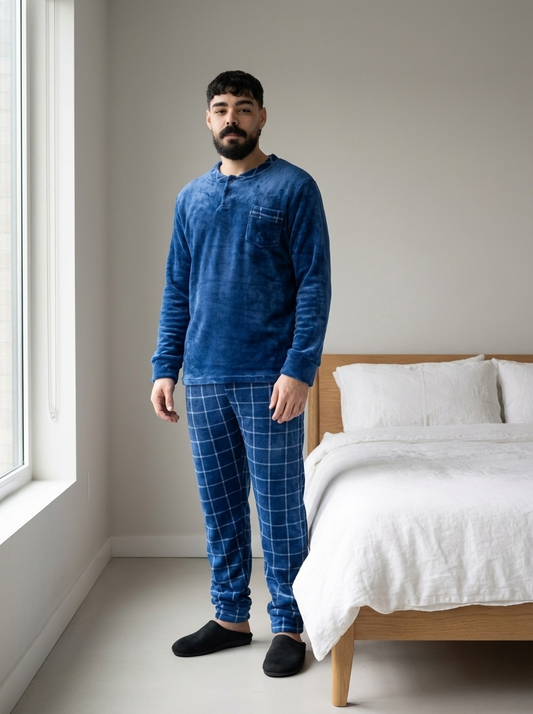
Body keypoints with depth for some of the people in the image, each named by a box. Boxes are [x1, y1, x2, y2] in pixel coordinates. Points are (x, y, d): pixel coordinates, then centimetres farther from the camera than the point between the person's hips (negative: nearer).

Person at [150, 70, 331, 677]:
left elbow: (314, 283, -8)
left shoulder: (293, 188, -2)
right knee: (220, 508, 13)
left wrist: (299, 369, -17)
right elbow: (176, 289, 15)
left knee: (279, 509, 3)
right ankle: (230, 617, 26)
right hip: (204, 378, 5)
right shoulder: (191, 198, 13)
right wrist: (164, 368, 7)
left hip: (269, 379, -5)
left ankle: (288, 626, 17)